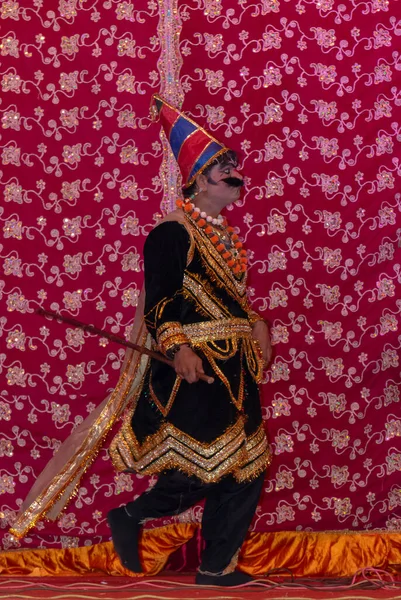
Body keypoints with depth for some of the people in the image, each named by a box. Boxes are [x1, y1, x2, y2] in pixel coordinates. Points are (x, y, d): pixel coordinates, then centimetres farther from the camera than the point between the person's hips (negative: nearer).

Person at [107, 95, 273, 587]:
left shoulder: (224, 235, 16)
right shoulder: (174, 233, -11)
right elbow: (158, 302, -17)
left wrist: (257, 326, 11)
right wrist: (177, 349, -29)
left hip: (234, 367, 9)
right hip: (196, 369, -9)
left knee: (243, 467, 5)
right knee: (206, 466, -9)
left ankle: (218, 568, 11)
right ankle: (129, 517, 13)